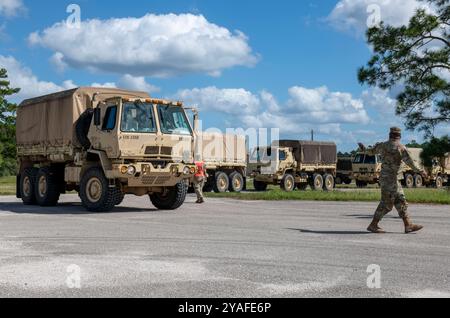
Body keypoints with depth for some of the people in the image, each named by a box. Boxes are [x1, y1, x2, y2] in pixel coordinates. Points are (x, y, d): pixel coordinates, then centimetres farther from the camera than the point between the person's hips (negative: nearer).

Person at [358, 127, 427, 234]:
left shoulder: (382, 145, 7)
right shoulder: (401, 148, -11)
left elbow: (372, 151, 25)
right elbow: (410, 162, -15)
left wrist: (364, 149, 45)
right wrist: (420, 171, -5)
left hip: (385, 178, 8)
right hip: (391, 179, -8)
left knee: (401, 202, 9)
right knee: (386, 204, -2)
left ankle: (408, 225, 8)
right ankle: (373, 225, 3)